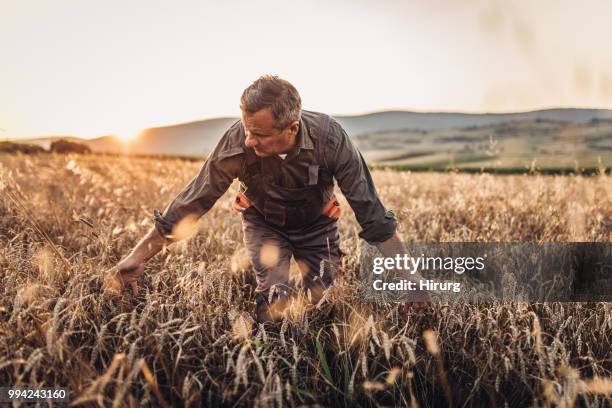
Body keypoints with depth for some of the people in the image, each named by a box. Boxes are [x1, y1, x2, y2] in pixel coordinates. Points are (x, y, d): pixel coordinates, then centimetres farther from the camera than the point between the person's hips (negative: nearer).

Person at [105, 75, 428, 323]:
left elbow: (370, 209, -25)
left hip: (317, 224, 1)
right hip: (263, 222, 0)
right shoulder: (236, 143, -33)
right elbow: (192, 202, -22)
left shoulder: (330, 137, -33)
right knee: (274, 299, -18)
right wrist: (137, 258, -20)